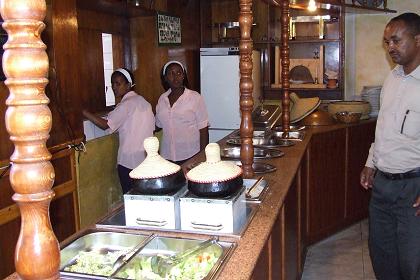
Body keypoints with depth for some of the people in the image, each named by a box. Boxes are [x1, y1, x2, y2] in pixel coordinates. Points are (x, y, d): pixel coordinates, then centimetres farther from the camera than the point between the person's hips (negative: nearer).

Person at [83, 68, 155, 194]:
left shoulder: (126, 104, -14)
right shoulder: (143, 101, 10)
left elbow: (105, 125, -20)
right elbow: (152, 126, 12)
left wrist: (85, 113, -16)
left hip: (129, 161, -8)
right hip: (146, 159, 8)